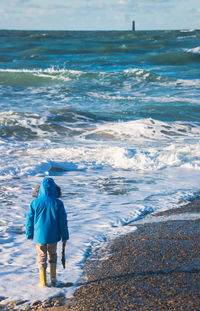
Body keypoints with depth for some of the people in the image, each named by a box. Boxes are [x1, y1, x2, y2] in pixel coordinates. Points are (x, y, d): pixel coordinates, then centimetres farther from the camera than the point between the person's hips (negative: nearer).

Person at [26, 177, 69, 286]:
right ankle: (53, 277, 20)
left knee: (42, 257, 13)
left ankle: (43, 281, 14)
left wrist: (29, 234, 11)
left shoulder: (35, 202, -11)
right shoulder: (58, 203, -13)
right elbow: (63, 221, -8)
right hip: (53, 236, 0)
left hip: (39, 235, 0)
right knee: (52, 254, 22)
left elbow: (30, 219, -3)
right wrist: (64, 236, 2)